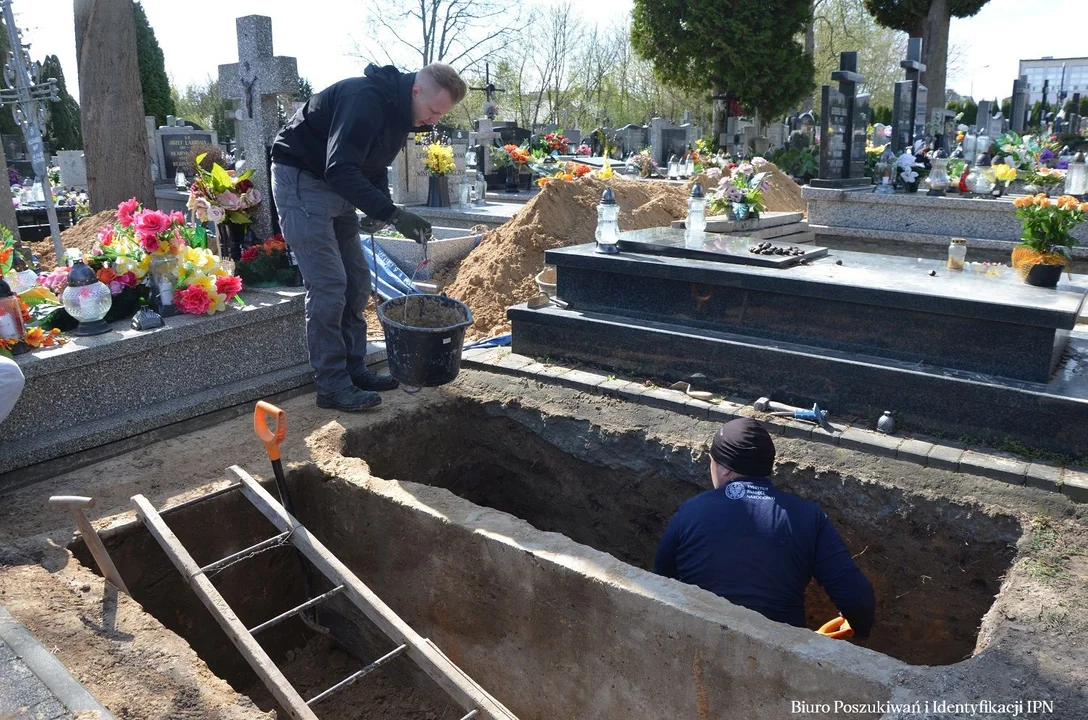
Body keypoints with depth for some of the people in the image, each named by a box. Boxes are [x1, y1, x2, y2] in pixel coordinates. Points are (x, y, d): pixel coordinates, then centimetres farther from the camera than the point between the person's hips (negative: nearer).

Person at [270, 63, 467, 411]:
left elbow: (374, 166, 14)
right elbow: (339, 170, -35)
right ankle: (332, 387, -5)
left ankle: (354, 369, 18)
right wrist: (391, 213, -37)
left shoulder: (397, 109, 4)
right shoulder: (365, 100, -26)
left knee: (357, 280, 8)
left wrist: (381, 206, -5)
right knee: (328, 285, -12)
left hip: (336, 186, 10)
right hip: (300, 179, -10)